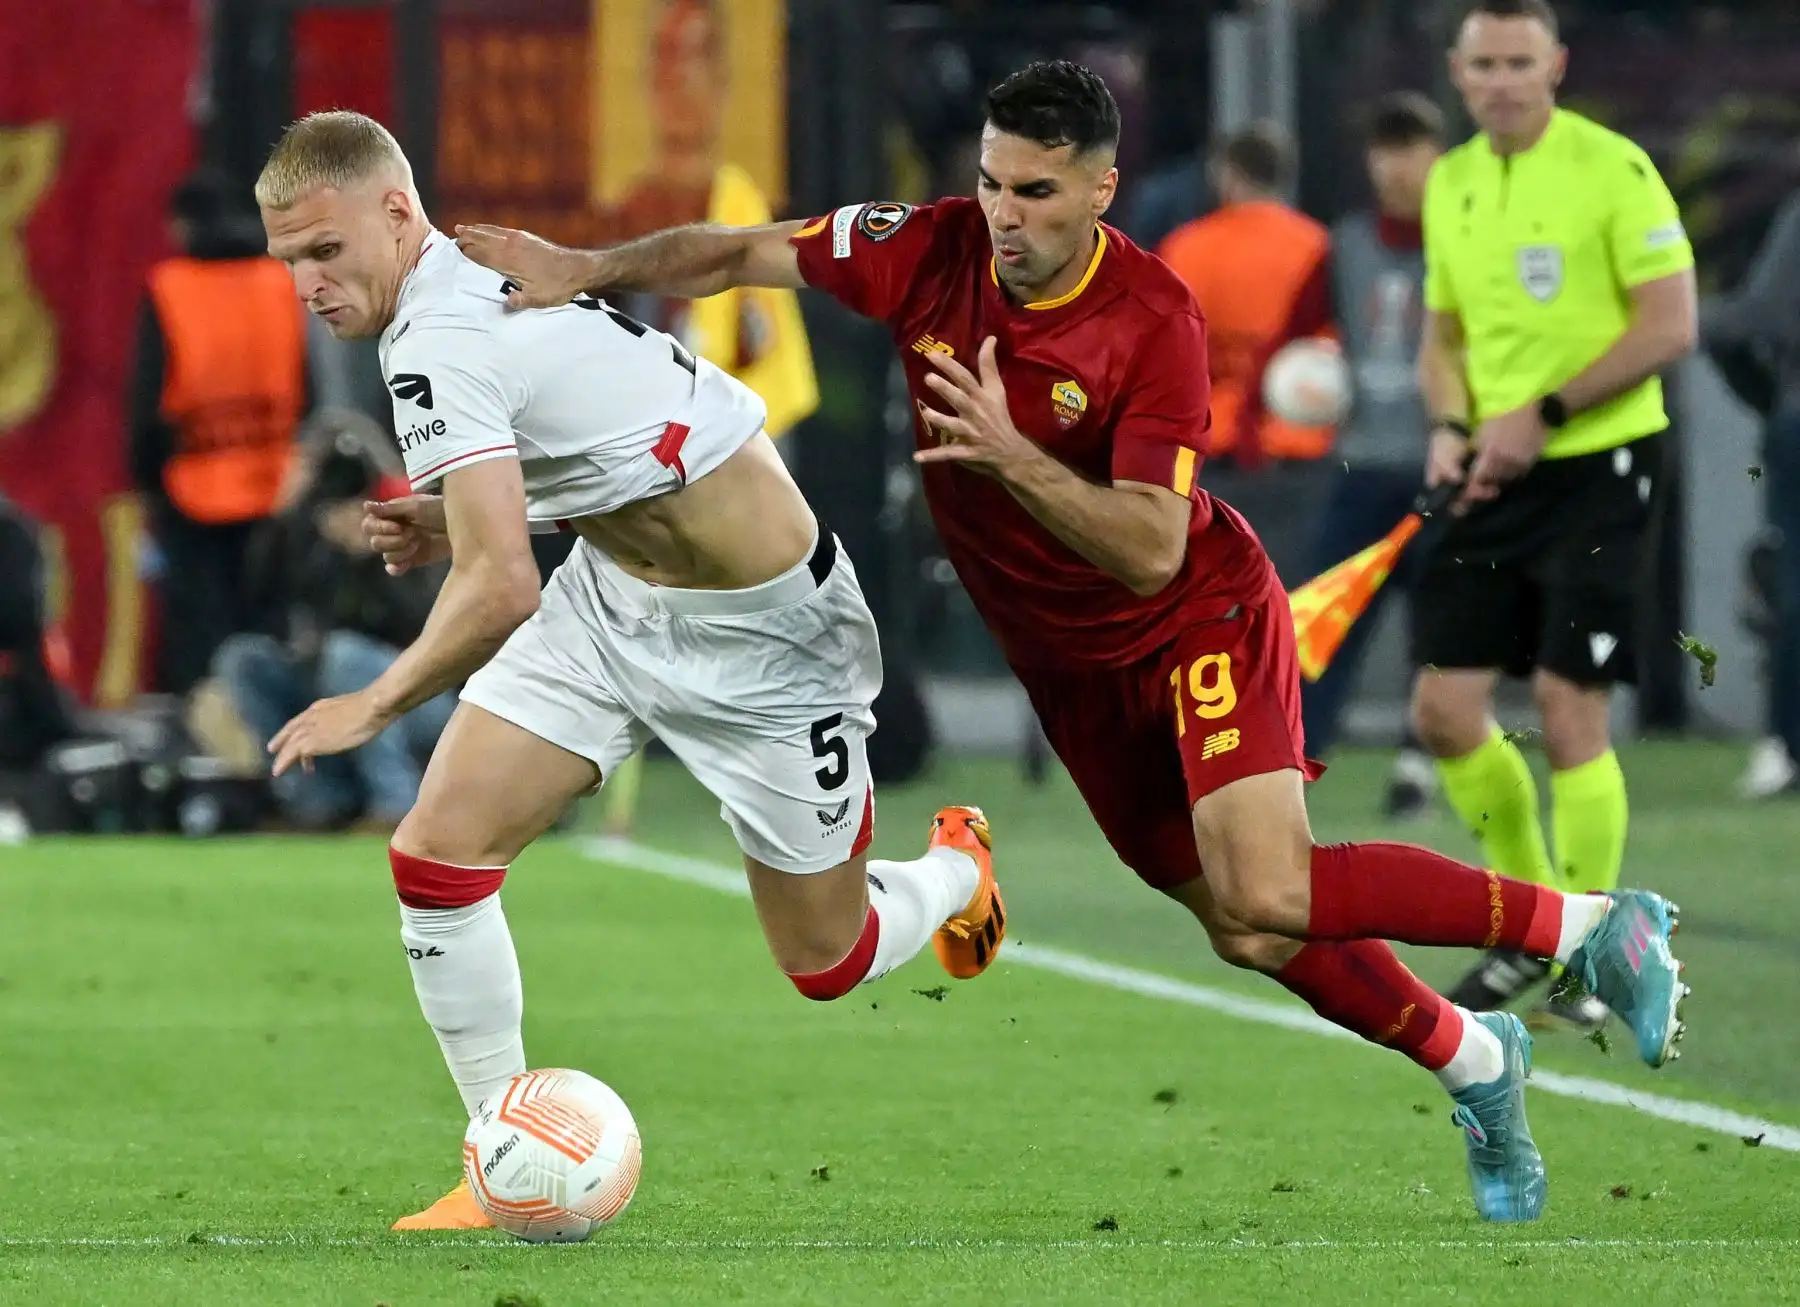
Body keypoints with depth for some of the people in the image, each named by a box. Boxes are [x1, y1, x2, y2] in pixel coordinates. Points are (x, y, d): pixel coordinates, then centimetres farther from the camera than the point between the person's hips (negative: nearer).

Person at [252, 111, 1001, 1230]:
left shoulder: (441, 343, -29)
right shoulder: (486, 278, 0)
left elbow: (502, 590, -34)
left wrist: (376, 705, -18)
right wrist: (457, 526, -1)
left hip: (759, 636, -9)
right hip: (611, 591, 9)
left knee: (827, 965, 7)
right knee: (437, 851, -8)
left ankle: (957, 871, 41)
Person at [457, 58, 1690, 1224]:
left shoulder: (1156, 321, -25)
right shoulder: (931, 250, -12)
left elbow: (1151, 551, -30)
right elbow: (737, 256, -7)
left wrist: (1011, 456, -41)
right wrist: (586, 268, -21)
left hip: (1197, 621, -5)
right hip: (1069, 666, 5)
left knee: (1267, 899, -24)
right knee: (1243, 934, 7)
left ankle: (1587, 922, -8)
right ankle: (1475, 1063, 29)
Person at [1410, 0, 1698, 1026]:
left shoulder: (1613, 169, -10)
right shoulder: (1450, 184, 11)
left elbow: (1670, 325, -14)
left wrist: (1545, 414, -17)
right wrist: (1451, 428, 0)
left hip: (1599, 468, -6)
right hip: (1500, 480, 6)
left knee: (1571, 709, -9)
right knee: (1445, 709, 2)